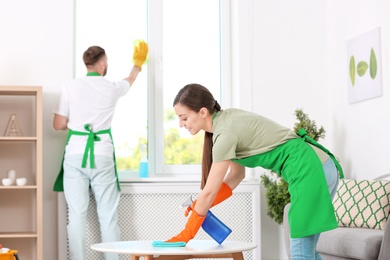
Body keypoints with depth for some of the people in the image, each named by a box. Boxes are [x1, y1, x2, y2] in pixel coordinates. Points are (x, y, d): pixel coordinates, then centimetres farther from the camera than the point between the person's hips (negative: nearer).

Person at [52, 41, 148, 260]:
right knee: (108, 217, 4)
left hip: (75, 155, 0)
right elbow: (131, 80, 29)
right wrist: (138, 63, 48)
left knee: (77, 215, 1)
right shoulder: (112, 88, 5)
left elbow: (59, 125, 3)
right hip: (102, 156, 0)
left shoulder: (70, 87, 1)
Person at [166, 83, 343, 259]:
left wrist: (185, 236, -5)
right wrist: (199, 206, 12)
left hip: (311, 171, -9)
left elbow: (209, 191, -14)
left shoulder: (226, 132, -17)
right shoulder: (228, 119, 11)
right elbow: (236, 175, 18)